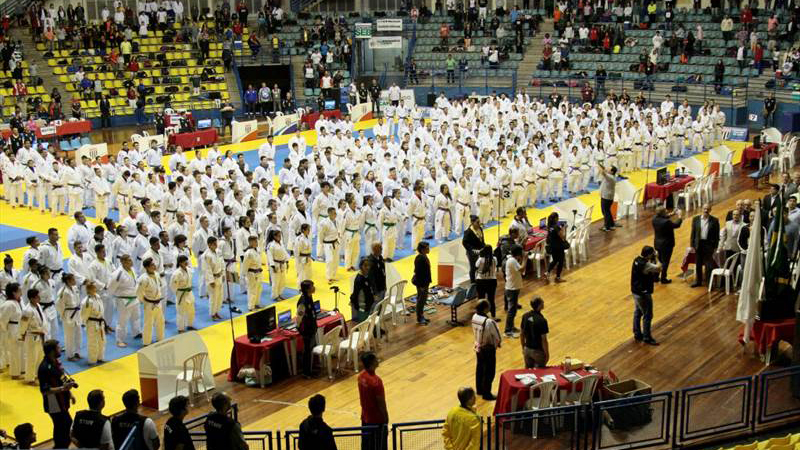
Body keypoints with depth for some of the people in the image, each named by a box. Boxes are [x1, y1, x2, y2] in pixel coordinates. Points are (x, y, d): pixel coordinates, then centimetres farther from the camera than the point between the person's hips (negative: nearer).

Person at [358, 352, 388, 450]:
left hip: (365, 418, 8)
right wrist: (386, 422, -11)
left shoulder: (361, 376, -2)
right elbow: (381, 404, -20)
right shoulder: (376, 381, -27)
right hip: (377, 421, -8)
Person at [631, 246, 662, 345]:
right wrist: (656, 257, -14)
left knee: (637, 313, 19)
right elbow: (658, 268, -29)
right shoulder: (645, 264, -28)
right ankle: (647, 337, 13)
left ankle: (637, 334, 31)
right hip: (643, 293, -9)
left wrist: (653, 258, -3)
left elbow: (653, 268, 11)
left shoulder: (637, 259, 0)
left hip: (636, 291, 9)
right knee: (647, 316, 4)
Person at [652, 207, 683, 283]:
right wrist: (680, 216, -2)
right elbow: (677, 225, -15)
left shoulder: (655, 218, -8)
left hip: (657, 243, 7)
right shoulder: (666, 222, -30)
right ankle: (663, 279, 19)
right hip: (666, 245, -7)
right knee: (665, 262, 8)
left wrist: (672, 214, 5)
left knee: (660, 260, 22)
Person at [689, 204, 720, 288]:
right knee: (698, 264, 12)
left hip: (709, 244, -3)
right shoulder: (696, 219, 2)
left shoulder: (714, 220, -4)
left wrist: (715, 247, -5)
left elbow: (716, 235, -2)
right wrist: (692, 245, 1)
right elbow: (693, 233, 5)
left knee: (709, 265, -2)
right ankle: (698, 281, 24)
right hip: (698, 244, 3)